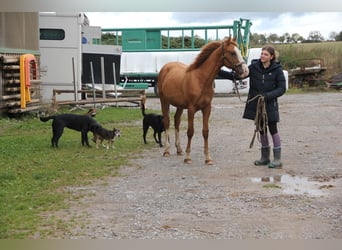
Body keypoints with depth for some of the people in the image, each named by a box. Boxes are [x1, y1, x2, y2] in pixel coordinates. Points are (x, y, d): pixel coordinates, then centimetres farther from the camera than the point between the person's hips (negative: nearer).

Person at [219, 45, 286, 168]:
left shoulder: (277, 70, -9)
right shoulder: (254, 67, -2)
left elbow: (282, 88, -9)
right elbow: (236, 75, -6)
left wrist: (267, 96, -22)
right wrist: (218, 72, -17)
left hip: (270, 105, -4)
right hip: (255, 104, 4)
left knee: (273, 129, 0)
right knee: (261, 129, 13)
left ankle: (277, 159, 6)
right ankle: (265, 157, 25)